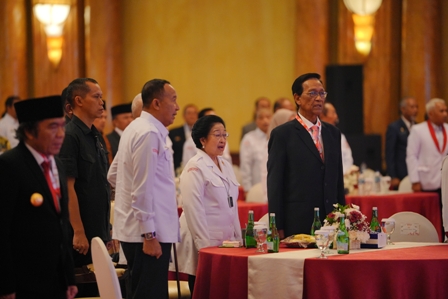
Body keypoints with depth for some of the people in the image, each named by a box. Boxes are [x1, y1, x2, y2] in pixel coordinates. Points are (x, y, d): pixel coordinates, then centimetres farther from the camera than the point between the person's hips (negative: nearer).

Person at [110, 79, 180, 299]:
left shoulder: (135, 129, 15)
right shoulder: (149, 134, -15)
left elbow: (114, 174, 23)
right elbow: (144, 188, -19)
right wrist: (149, 235, -18)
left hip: (133, 230, 10)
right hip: (148, 232, -10)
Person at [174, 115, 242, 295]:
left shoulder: (226, 166, 15)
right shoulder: (195, 168, -9)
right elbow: (194, 210, -15)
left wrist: (238, 239, 13)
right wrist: (206, 246, -17)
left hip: (226, 243, 7)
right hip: (204, 245, -7)